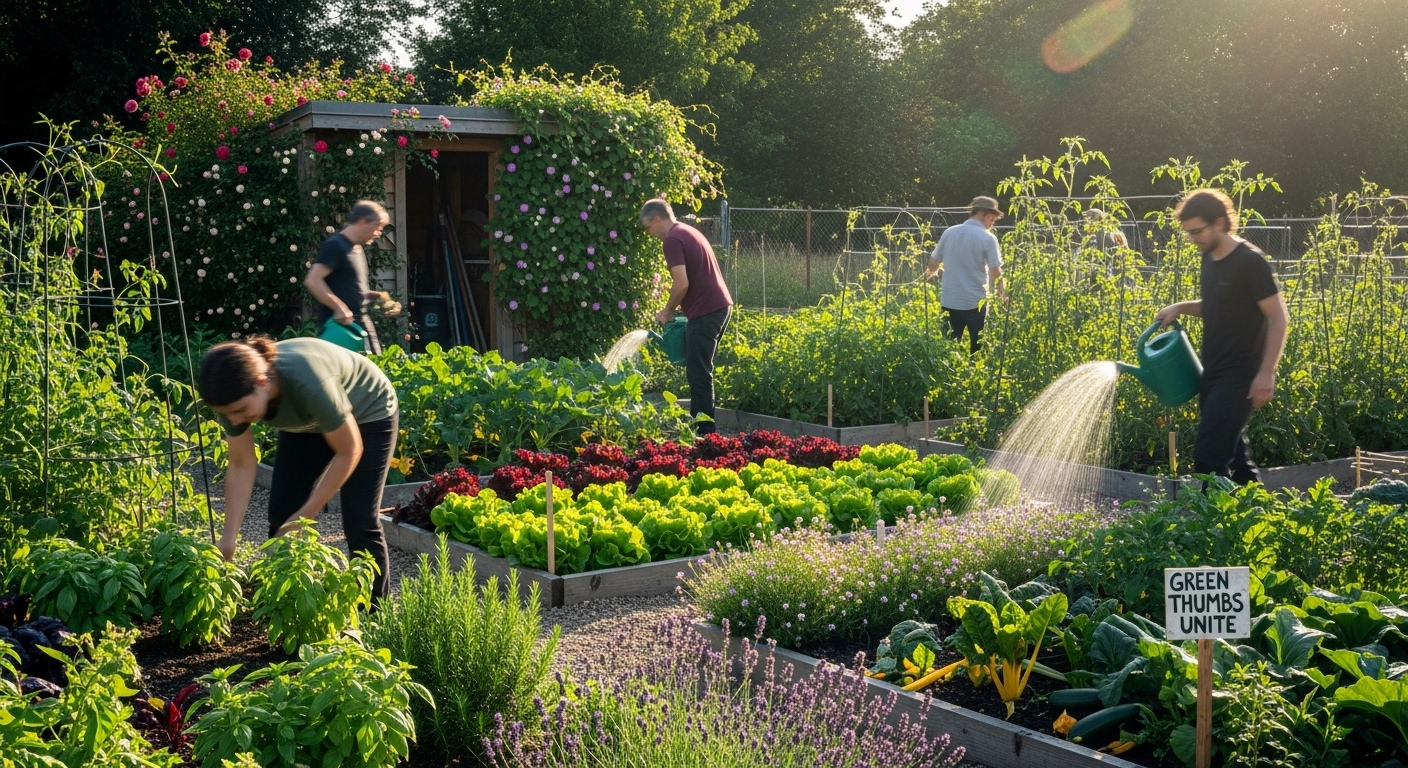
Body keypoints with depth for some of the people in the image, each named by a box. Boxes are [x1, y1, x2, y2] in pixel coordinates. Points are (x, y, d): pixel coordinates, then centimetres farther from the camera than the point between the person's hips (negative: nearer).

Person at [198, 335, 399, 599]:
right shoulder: (234, 393, -26)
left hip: (367, 413, -5)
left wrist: (306, 515, -25)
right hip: (307, 421, 6)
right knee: (282, 515, -1)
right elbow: (241, 467, -15)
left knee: (360, 523, -10)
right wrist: (229, 539, -22)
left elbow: (349, 451, -28)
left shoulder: (307, 382, -42)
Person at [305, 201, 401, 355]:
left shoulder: (358, 249, 17)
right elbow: (312, 280, -22)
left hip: (361, 322, 10)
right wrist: (339, 307, -27)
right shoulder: (335, 245, -12)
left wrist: (376, 296, 10)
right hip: (341, 323, -10)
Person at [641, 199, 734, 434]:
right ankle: (700, 423, 21)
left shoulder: (673, 239, -11)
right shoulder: (689, 232, 19)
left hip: (705, 311, -10)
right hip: (720, 305, 10)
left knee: (698, 372, -5)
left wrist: (667, 312, -4)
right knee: (701, 370, 16)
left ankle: (704, 430, -4)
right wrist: (676, 308, 24)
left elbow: (682, 284, -18)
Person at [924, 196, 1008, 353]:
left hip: (949, 302, 4)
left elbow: (933, 264, 10)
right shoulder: (988, 238, -9)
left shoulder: (949, 233, 3)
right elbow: (995, 273, -11)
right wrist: (1002, 293, 7)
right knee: (977, 351, 7)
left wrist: (928, 274, 33)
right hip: (976, 303, -4)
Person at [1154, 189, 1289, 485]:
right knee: (1233, 455, 12)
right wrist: (1180, 308, 7)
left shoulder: (1249, 261, -14)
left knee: (1208, 458, -12)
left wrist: (1266, 374, -19)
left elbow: (1278, 319, -14)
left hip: (1239, 377, -8)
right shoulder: (1210, 259, 10)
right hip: (1213, 374, 8)